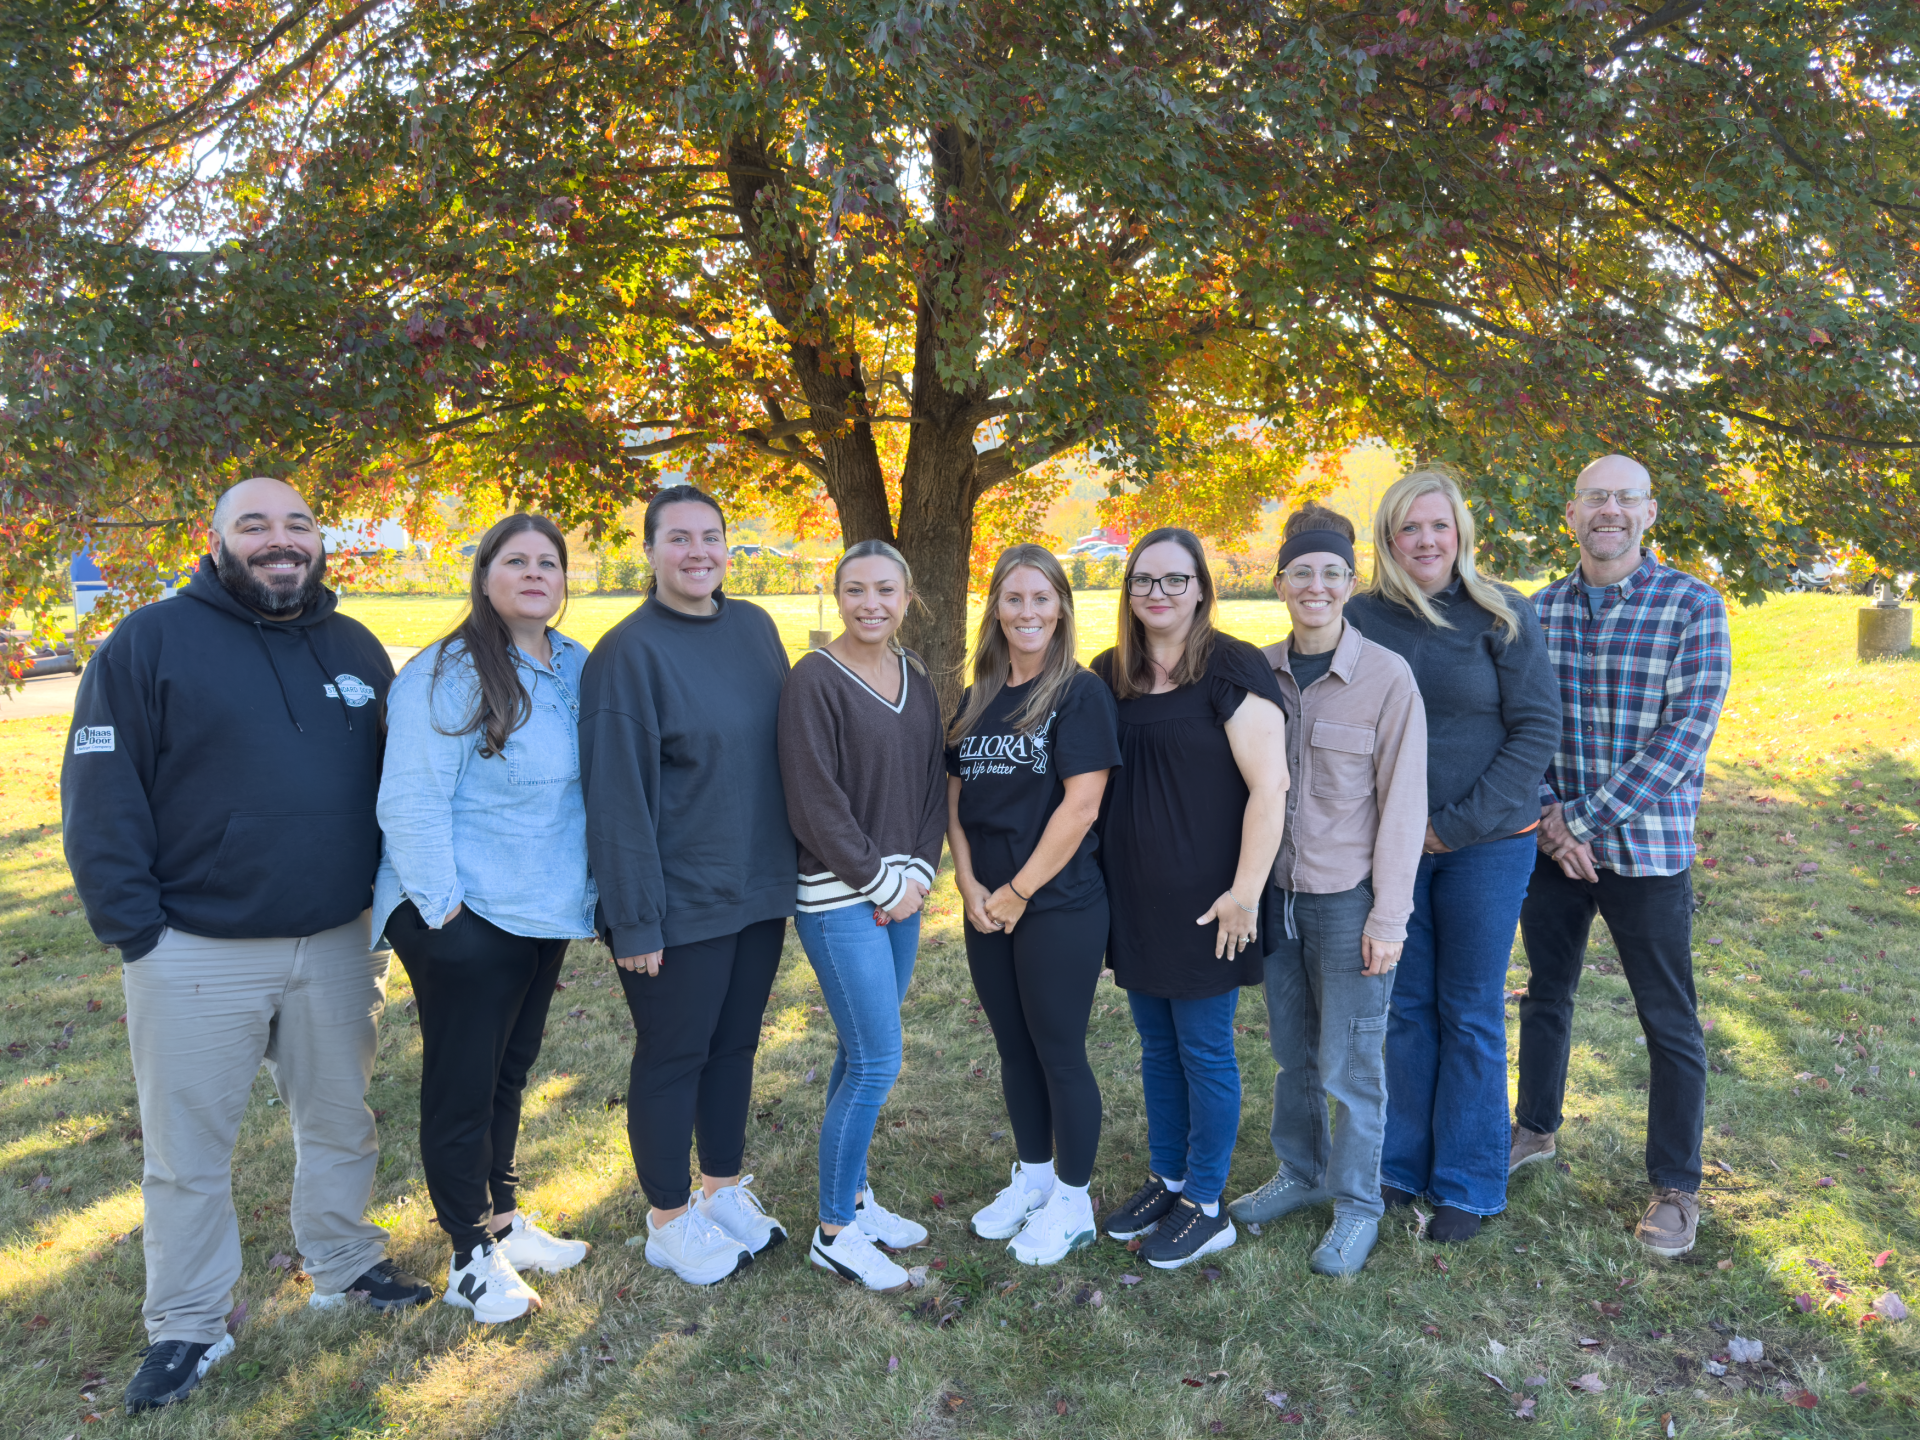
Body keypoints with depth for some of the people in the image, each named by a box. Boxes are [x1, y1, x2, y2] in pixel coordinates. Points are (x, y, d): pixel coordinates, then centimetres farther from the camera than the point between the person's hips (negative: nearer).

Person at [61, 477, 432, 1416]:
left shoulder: (355, 648, 7)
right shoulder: (149, 643, -6)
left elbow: (396, 777, 14)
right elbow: (101, 798, -8)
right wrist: (134, 931, -12)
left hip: (336, 944, 4)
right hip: (196, 950, -3)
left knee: (341, 1123, 18)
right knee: (188, 1150, 9)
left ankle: (346, 1266, 38)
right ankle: (187, 1325, 27)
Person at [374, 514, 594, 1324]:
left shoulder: (576, 669, 6)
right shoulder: (448, 675, -16)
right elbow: (411, 804, -18)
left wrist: (587, 890, 12)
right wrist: (443, 910, -18)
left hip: (545, 914, 7)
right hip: (469, 917, -7)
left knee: (510, 1072, 21)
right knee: (462, 1088, 6)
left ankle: (503, 1221, 38)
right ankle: (471, 1257, 22)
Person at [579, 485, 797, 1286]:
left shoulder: (756, 627, 5)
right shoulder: (628, 653, -15)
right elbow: (617, 796, -17)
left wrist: (791, 865, 10)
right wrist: (635, 918, -17)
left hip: (759, 890, 6)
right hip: (682, 903, -6)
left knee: (735, 1045, 19)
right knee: (673, 1058, 9)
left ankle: (725, 1189, 39)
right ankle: (670, 1222, 28)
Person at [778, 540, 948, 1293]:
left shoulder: (915, 678, 9)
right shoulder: (815, 681, -12)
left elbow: (933, 782, 11)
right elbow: (815, 802, -16)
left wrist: (918, 873, -1)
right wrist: (880, 880, -11)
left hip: (901, 891, 7)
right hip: (840, 897, -6)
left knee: (863, 1052, 15)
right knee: (877, 1062, -5)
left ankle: (853, 1196, 30)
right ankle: (835, 1231, 11)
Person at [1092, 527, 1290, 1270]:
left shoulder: (1231, 668, -12)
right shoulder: (1108, 675, 7)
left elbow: (1269, 785, -15)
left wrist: (1245, 892, -17)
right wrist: (1101, 872, 12)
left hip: (1202, 901, -6)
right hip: (1133, 897, 6)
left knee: (1204, 1050, 7)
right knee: (1157, 1047, 18)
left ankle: (1205, 1206, 23)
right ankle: (1165, 1181, 34)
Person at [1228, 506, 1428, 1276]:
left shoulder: (1387, 677, -11)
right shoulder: (1261, 672, 2)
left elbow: (1403, 803, -10)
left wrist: (1389, 915, -11)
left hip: (1349, 896, -4)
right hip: (1279, 891, 4)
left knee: (1349, 1063, 6)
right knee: (1292, 1050, 18)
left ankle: (1357, 1203, 26)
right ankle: (1300, 1172, 39)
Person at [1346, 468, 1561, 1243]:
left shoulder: (1501, 615, -5)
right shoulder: (1361, 617, 1)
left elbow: (1538, 727, -7)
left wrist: (1459, 824, -11)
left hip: (1487, 843, -2)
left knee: (1471, 1013, 7)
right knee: (1404, 1006, 11)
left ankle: (1468, 1184, 21)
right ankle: (1402, 1163, 27)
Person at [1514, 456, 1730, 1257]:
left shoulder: (1693, 607, -9)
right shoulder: (1538, 611, 3)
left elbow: (1683, 738, -15)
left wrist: (1581, 818, -18)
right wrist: (1547, 816, -11)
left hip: (1646, 851, -4)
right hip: (1549, 842, 4)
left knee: (1670, 1025, 6)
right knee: (1545, 995, 19)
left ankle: (1676, 1188, 23)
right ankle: (1535, 1129, 39)